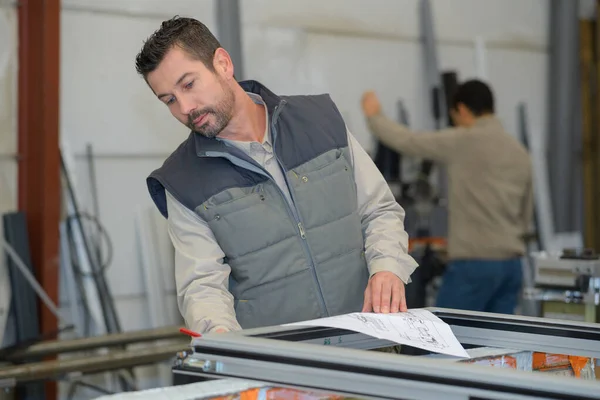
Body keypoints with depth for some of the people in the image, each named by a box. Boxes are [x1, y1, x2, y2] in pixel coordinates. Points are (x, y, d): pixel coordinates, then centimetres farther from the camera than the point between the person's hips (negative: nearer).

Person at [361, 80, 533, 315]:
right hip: (511, 265, 7)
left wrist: (374, 115, 17)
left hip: (473, 264, -7)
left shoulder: (464, 142, -9)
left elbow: (407, 142, 0)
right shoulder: (520, 152, 14)